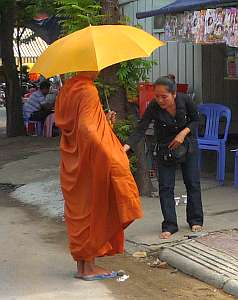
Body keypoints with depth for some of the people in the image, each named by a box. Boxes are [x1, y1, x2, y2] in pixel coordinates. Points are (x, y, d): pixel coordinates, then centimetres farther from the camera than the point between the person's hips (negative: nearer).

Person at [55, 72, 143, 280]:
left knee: (78, 212, 13)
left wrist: (104, 121, 14)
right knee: (93, 209, 1)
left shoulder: (67, 88, 9)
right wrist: (108, 156, -32)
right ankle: (89, 267, 8)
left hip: (72, 163, 8)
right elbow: (86, 127, -27)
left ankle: (81, 264, 20)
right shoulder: (88, 91, -16)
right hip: (88, 162, -8)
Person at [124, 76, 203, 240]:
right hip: (166, 147, -1)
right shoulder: (153, 108, -26)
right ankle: (169, 226, 3)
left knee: (193, 182, 7)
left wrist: (183, 133, -23)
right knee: (166, 186, -5)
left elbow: (195, 120, -7)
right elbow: (140, 130, -30)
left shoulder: (185, 100, -23)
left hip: (188, 143, 1)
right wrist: (126, 147, -46)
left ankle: (195, 221, 22)